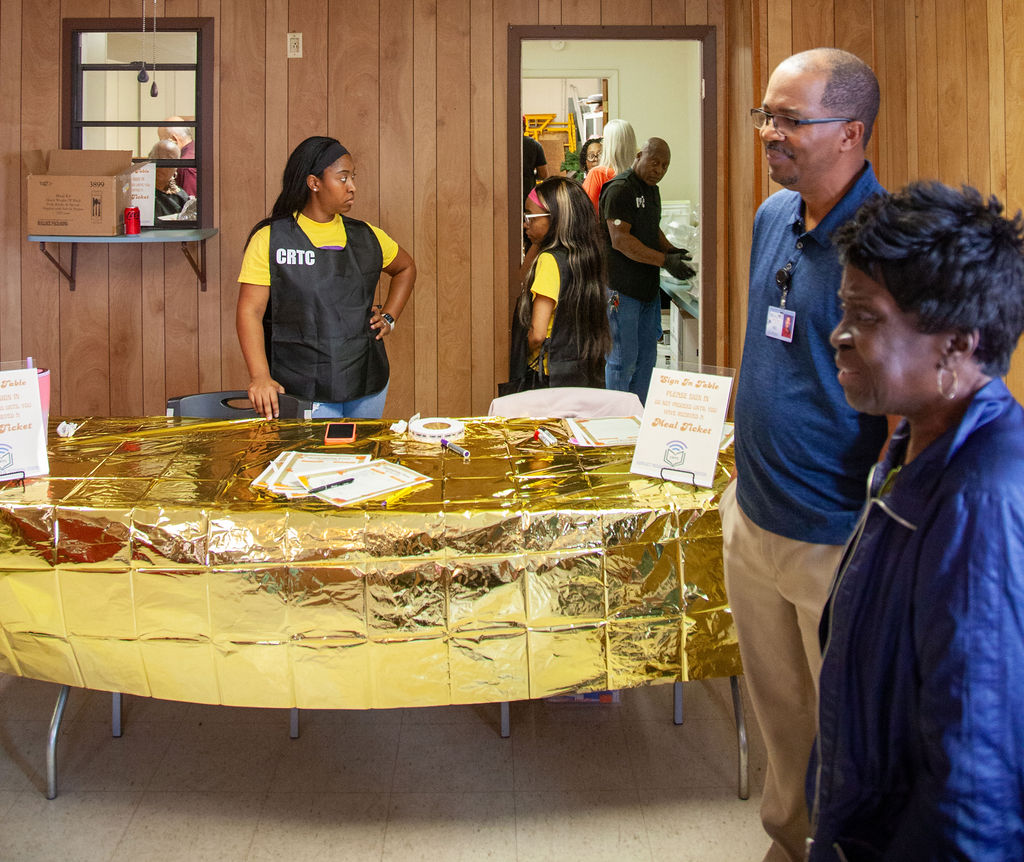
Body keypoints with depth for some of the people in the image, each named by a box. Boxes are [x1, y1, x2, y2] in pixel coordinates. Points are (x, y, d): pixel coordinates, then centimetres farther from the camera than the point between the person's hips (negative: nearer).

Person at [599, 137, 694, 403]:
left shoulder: (652, 190, 16)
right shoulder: (619, 189, -14)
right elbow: (620, 240, -21)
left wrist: (671, 249, 7)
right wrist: (665, 260, -23)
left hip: (648, 287, 9)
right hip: (622, 288, -9)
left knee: (646, 357, 13)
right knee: (623, 359, -5)